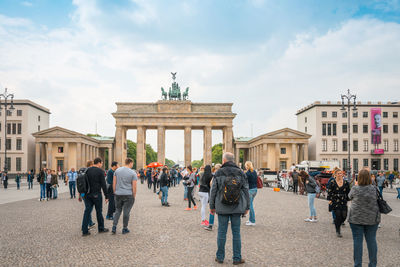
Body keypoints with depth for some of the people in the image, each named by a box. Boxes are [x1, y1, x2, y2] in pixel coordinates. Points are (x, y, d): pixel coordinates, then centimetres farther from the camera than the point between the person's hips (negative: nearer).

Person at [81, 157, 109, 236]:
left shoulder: (87, 170, 6)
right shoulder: (100, 171, -9)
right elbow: (103, 185, -11)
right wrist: (106, 196, -7)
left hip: (87, 194, 5)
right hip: (96, 194, -5)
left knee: (87, 211, 6)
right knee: (99, 211, 9)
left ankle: (84, 230, 5)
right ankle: (101, 228, 21)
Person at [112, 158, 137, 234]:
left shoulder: (117, 170, 4)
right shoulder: (133, 173, -7)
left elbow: (114, 183, 6)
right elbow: (134, 187, -6)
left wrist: (115, 193, 15)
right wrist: (134, 196, 4)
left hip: (118, 194, 4)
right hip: (128, 195, -3)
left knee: (117, 211, 14)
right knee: (126, 212, 5)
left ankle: (114, 227, 6)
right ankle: (124, 229, 14)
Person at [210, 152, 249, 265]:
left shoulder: (219, 173, -4)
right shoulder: (241, 173, 1)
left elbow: (214, 190, -1)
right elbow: (246, 190, 5)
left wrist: (212, 206, 8)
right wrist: (247, 207, 12)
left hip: (222, 208, -1)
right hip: (237, 208, 1)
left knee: (222, 232, 7)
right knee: (236, 232, 7)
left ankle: (220, 257, 16)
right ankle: (237, 258, 13)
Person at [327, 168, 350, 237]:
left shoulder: (346, 183, 7)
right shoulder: (332, 183, -1)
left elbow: (348, 192, 14)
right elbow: (329, 192, 0)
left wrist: (348, 199, 8)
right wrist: (330, 199, -7)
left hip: (344, 202, 3)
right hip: (335, 202, -3)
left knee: (344, 216, -3)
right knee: (338, 216, -7)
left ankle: (338, 225, 29)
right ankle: (338, 231, 9)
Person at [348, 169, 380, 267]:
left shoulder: (355, 189, -11)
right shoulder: (374, 188, -7)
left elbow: (350, 196, 9)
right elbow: (377, 199, 11)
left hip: (356, 218, -2)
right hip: (372, 219, 2)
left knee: (357, 241, 5)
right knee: (371, 240, 11)